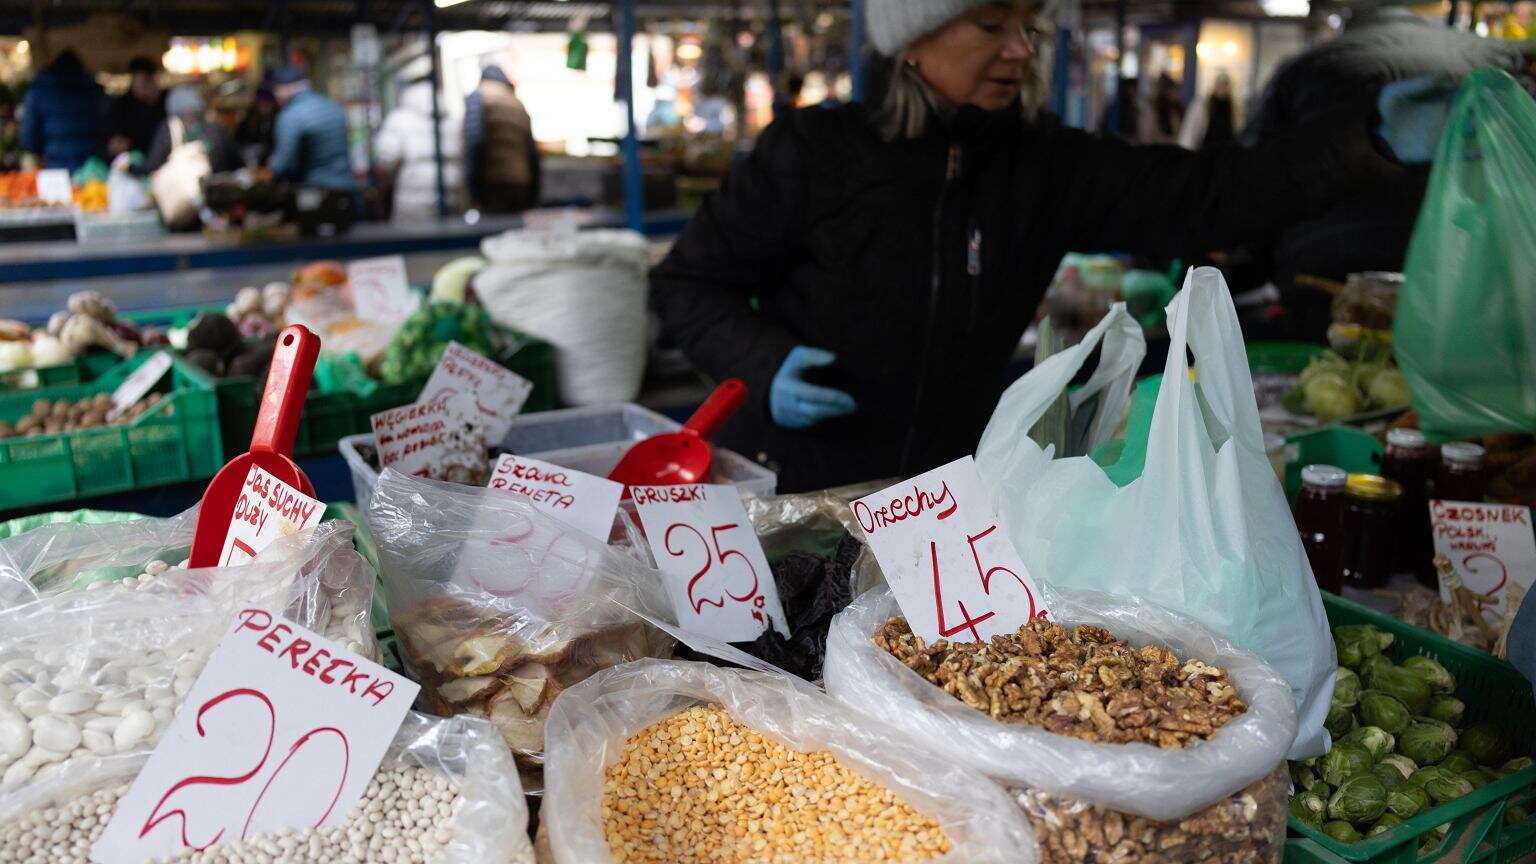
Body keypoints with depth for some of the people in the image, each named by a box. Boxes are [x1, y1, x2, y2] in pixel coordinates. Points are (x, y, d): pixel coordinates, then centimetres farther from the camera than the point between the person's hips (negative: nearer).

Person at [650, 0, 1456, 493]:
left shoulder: (1045, 169, 0)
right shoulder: (812, 152, -10)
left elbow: (1198, 197, -8)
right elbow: (687, 282, -4)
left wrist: (1369, 140, -20)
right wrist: (763, 364, -22)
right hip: (790, 493, -3)